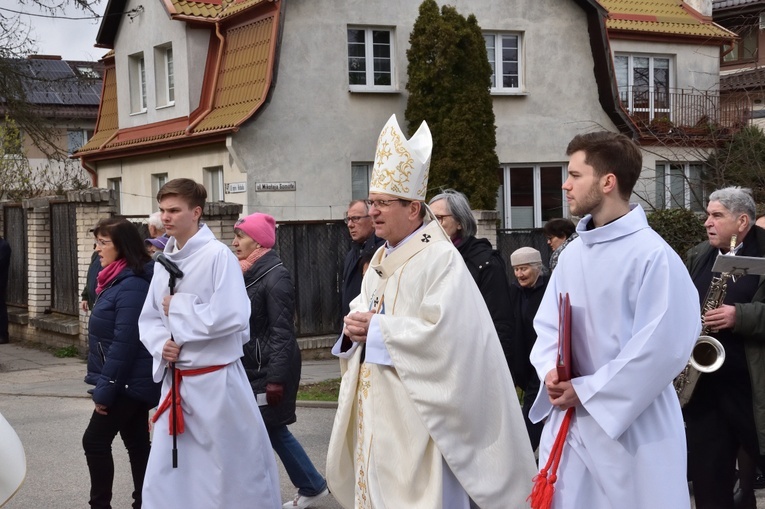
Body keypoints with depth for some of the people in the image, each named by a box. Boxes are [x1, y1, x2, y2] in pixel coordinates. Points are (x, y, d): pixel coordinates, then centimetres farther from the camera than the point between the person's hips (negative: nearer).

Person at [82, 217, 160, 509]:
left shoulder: (132, 285, -20)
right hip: (131, 383, 10)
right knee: (137, 443, 11)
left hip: (128, 383, -10)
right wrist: (105, 384, 19)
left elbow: (124, 343, -24)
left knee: (95, 441, -5)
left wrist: (105, 388, -21)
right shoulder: (118, 280, 12)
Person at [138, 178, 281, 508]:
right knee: (164, 476, 10)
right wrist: (161, 345, -8)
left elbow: (233, 317, -23)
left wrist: (179, 307, -14)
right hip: (175, 380, 7)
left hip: (215, 380, -7)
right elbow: (148, 319, 13)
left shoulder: (218, 255, -13)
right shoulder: (164, 263, 8)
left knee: (232, 471, 6)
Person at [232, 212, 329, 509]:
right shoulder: (247, 274, 10)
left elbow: (282, 332, -19)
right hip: (252, 368, 9)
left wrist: (276, 378, -23)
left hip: (269, 371, -9)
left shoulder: (275, 276, -15)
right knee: (274, 432, 14)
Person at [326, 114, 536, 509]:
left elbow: (441, 331, -23)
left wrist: (377, 328, -16)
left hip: (413, 412, -8)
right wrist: (353, 327, -3)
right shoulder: (380, 260, 14)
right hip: (373, 407, 8)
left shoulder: (441, 259, -13)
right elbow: (363, 313, 21)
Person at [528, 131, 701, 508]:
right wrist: (552, 372, -10)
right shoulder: (572, 254, 7)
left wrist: (585, 391, -16)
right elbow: (547, 325, 12)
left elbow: (662, 348, -19)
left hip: (632, 427, -6)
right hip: (567, 421, 7)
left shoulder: (652, 255, -14)